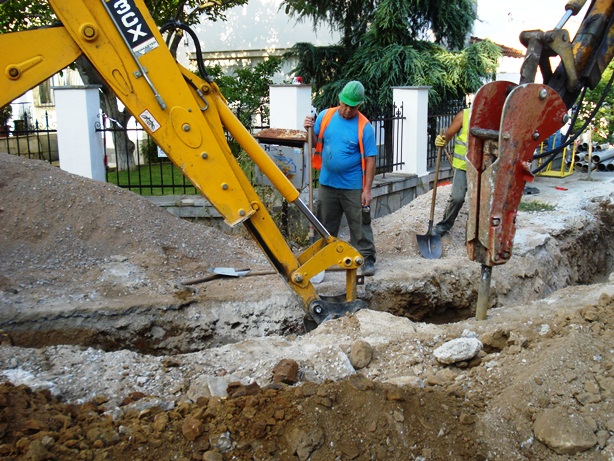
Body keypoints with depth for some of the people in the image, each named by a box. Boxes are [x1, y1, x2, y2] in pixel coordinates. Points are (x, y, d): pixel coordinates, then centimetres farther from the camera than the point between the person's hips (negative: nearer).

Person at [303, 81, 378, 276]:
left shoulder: (364, 126, -9)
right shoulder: (325, 116, 1)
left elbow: (370, 159, -9)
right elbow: (316, 142, 11)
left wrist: (367, 189, -14)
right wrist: (310, 130, -11)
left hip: (353, 187, -4)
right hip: (327, 183, 4)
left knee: (360, 225, 3)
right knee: (325, 224, 14)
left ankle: (367, 259, 12)